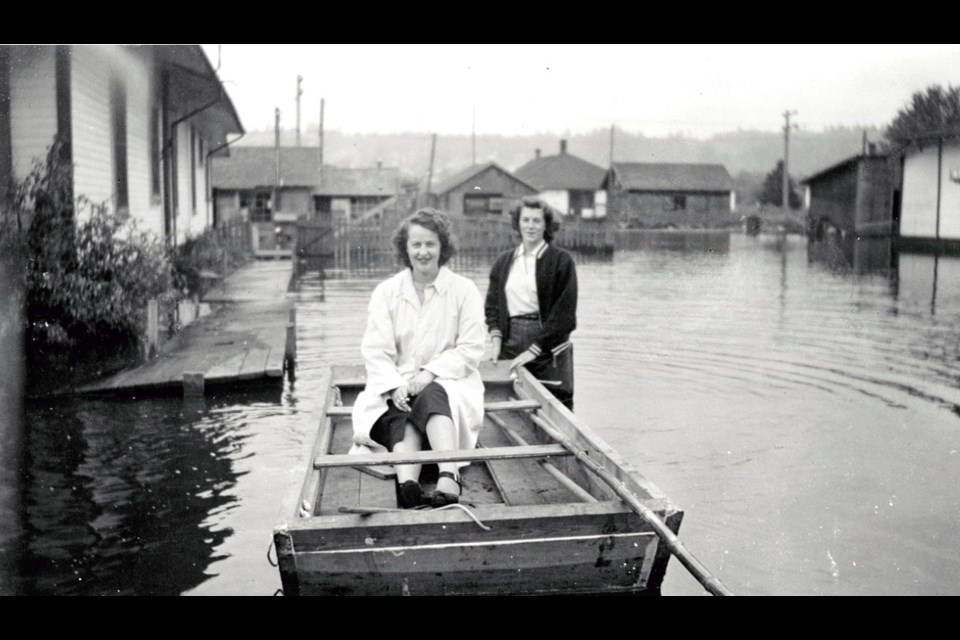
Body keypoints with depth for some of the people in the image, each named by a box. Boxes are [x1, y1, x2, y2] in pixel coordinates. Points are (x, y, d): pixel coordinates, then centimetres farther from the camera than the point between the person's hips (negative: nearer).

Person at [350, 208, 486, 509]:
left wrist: (430, 373, -15)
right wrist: (395, 386, -17)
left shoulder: (464, 290, 5)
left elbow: (471, 349, -2)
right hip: (397, 386, 2)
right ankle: (408, 485, -55)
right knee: (401, 417, -31)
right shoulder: (386, 292, 9)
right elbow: (375, 351, 1)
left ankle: (448, 479, -52)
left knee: (431, 397, -35)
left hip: (448, 384, -1)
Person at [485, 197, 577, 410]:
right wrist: (496, 336, -1)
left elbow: (564, 312, -6)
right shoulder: (503, 261, 13)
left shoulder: (561, 261, -1)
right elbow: (492, 303, 16)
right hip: (509, 346, 3)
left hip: (549, 347, -3)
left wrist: (535, 349, -11)